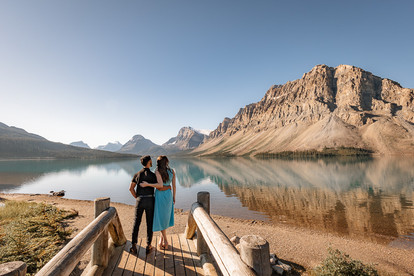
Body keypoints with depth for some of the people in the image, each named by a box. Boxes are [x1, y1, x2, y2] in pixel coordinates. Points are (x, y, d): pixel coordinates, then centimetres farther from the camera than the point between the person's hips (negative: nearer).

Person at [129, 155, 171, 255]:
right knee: (149, 223, 8)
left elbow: (131, 188, 1)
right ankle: (148, 246, 12)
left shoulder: (137, 174, 3)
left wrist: (137, 198, 12)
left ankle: (134, 246, 8)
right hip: (149, 201, -2)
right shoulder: (152, 175, -9)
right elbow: (160, 188, -12)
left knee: (136, 223, 10)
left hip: (139, 201, 3)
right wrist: (168, 187, 8)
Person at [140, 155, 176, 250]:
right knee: (165, 217, 17)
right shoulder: (172, 171, 2)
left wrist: (147, 184, -19)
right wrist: (174, 197, 14)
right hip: (168, 195, 5)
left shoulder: (157, 171, -12)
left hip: (160, 195, -5)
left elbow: (160, 185, -24)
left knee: (160, 218, 8)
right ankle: (161, 239, 24)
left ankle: (165, 241, 13)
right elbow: (174, 186, 5)